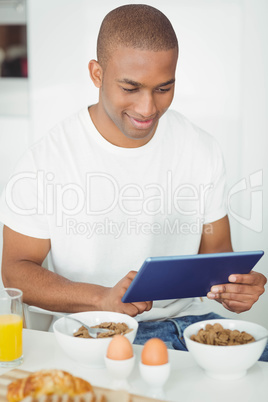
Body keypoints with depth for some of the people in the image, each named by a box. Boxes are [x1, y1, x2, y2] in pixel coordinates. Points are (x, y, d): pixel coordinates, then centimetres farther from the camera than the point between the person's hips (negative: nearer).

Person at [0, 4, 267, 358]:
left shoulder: (202, 150, 3)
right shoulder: (46, 160, -9)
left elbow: (215, 249, 11)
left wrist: (233, 286, -15)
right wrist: (103, 298, -22)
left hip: (186, 318, 4)